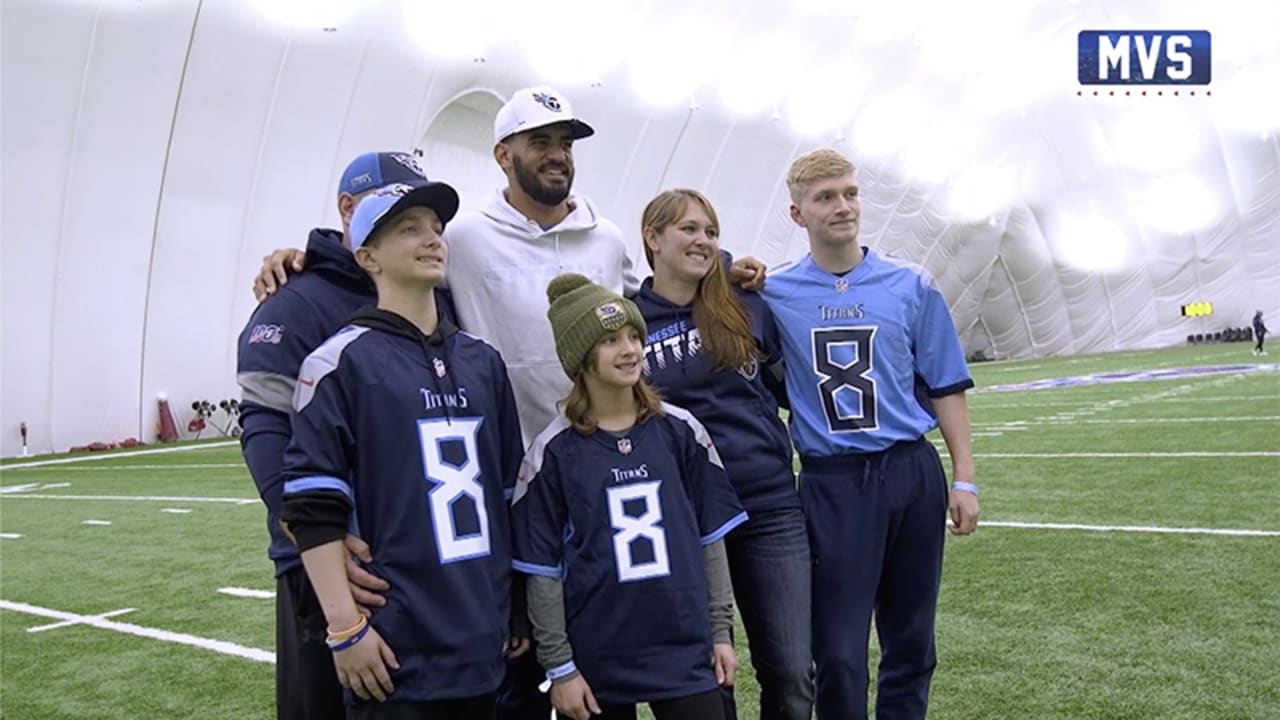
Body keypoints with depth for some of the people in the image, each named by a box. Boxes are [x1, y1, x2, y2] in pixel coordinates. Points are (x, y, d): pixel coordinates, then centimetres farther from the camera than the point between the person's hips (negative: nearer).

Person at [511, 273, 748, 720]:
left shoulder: (680, 432, 1)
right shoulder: (553, 452, -7)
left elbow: (711, 537, 6)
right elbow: (543, 568, -4)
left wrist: (720, 630, 5)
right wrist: (558, 666, -4)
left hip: (685, 650, 2)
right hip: (597, 661, -1)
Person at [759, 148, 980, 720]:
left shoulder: (911, 285, 4)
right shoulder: (775, 295, 1)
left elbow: (945, 389, 7)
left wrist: (963, 480, 2)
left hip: (913, 475, 2)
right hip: (831, 484, -2)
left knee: (911, 641, 14)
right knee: (839, 652, 3)